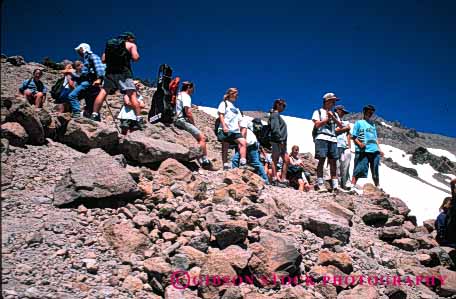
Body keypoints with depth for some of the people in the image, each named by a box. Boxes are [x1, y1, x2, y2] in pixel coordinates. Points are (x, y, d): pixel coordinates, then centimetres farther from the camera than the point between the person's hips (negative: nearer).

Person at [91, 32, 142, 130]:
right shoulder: (131, 45, 13)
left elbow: (103, 59, 18)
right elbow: (135, 58, -3)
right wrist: (136, 53, 18)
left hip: (110, 71, 4)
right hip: (124, 72, -4)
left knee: (103, 92, 3)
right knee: (132, 95, -7)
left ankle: (94, 115, -3)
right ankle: (139, 120, -14)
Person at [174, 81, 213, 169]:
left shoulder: (178, 95, 23)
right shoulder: (186, 96, -6)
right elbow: (188, 113, -16)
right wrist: (193, 124, -1)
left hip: (177, 121, 10)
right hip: (183, 121, -10)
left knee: (199, 137, 12)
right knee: (202, 137, -12)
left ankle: (201, 161, 4)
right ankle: (205, 161, -14)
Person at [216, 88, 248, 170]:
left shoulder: (236, 108, 28)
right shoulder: (224, 103, 9)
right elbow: (221, 115, -4)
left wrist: (239, 130, 12)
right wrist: (224, 126, -16)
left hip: (235, 130, 6)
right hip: (226, 130, -6)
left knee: (243, 142, -16)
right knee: (225, 147, -5)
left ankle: (243, 162, -21)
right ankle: (225, 165, -4)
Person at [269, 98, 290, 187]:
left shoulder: (278, 115, 25)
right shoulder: (275, 114, -5)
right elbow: (275, 128, -18)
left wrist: (283, 141, 17)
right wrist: (280, 140, -22)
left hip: (282, 142, 10)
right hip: (277, 141, -10)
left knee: (286, 160, 6)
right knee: (275, 159, -8)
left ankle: (283, 179, 6)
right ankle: (275, 179, -8)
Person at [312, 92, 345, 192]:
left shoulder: (334, 114, 25)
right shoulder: (318, 112, 10)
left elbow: (340, 126, 14)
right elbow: (317, 124, -5)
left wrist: (333, 117, 2)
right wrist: (327, 118, 1)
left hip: (333, 139, 5)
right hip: (322, 138, -5)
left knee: (333, 162, 1)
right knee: (321, 160, -11)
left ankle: (335, 185, 0)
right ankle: (320, 184, -12)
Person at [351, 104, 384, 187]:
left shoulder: (372, 124, 24)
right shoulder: (359, 122, 8)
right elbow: (354, 136, 1)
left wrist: (379, 149, 15)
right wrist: (359, 144, -17)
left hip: (374, 151, 6)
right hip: (363, 151, -6)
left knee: (375, 171, 10)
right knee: (359, 170, -13)